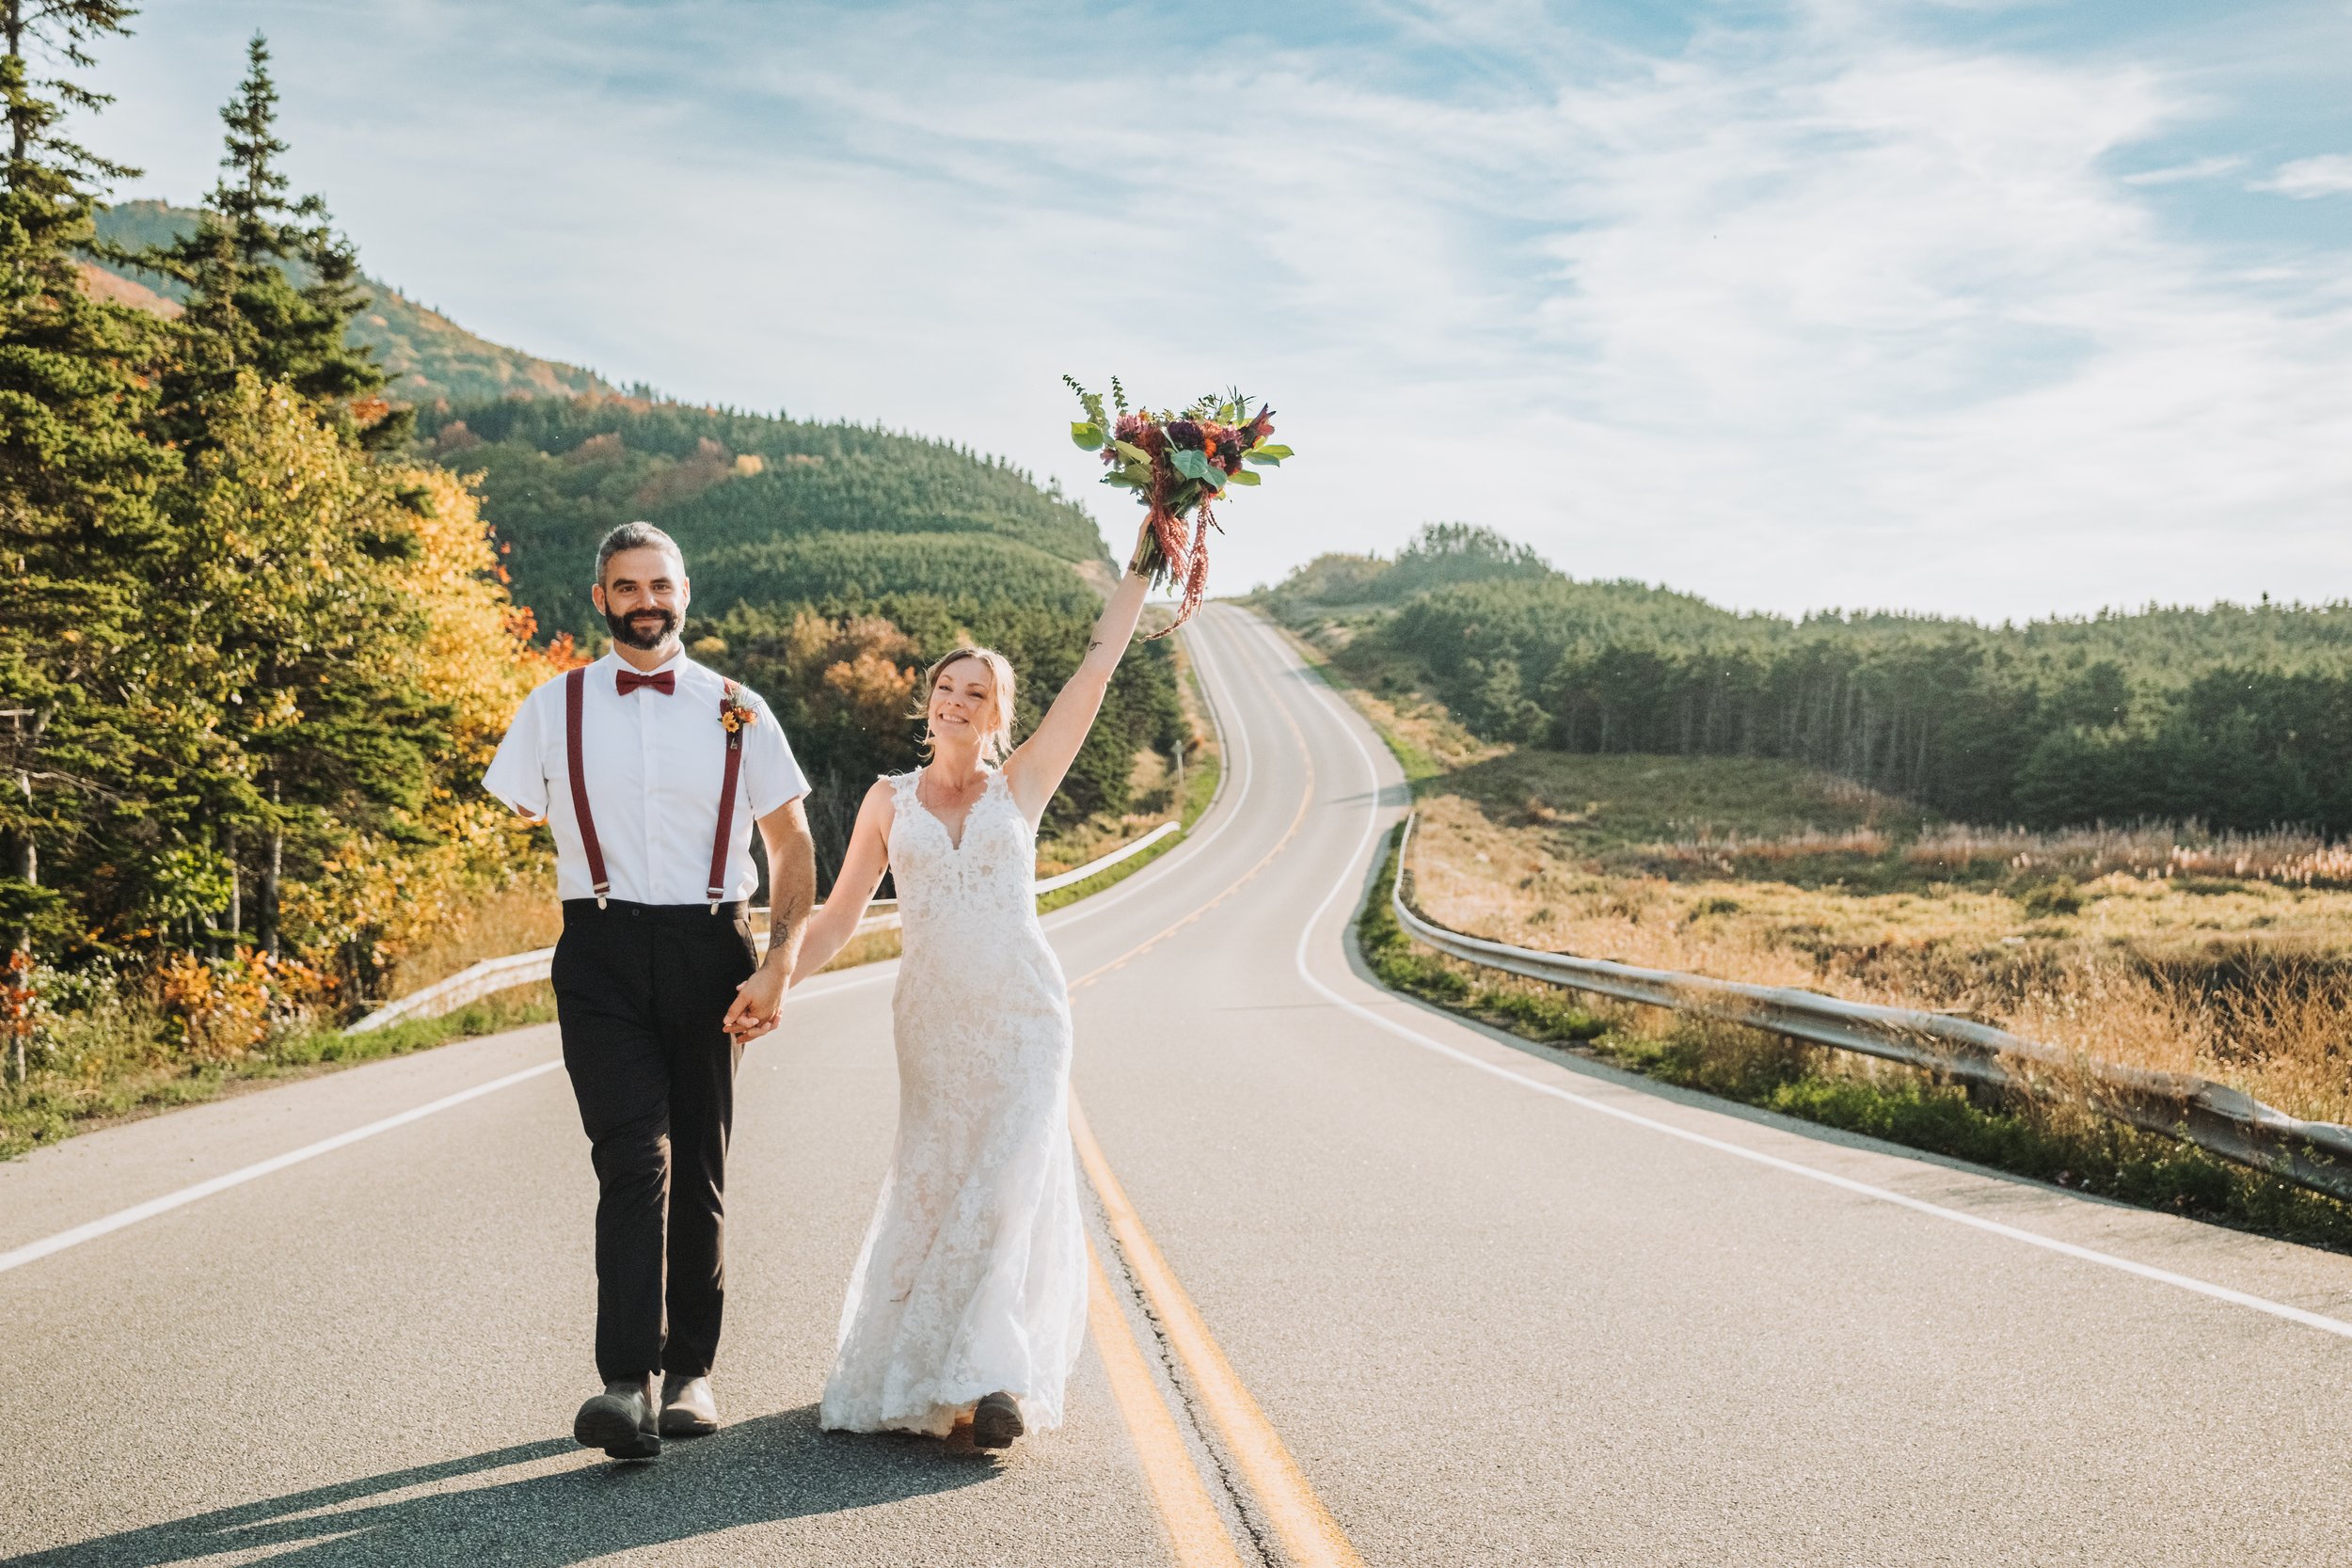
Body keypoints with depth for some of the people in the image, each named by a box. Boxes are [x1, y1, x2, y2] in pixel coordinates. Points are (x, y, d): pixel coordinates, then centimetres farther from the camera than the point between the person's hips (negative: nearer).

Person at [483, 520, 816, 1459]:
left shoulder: (737, 713, 7)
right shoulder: (555, 709, 7)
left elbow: (793, 845, 9)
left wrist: (778, 966, -1)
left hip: (709, 955, 1)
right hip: (602, 955, -1)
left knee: (699, 1169, 7)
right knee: (635, 1160, -16)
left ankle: (691, 1372, 18)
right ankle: (626, 1383, -19)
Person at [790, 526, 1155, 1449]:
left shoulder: (1022, 785, 4)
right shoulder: (889, 802, 8)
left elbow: (1096, 670, 1)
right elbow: (838, 916, 11)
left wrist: (1142, 568, 0)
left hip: (1022, 1011, -2)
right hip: (931, 1016, 2)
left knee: (1007, 1186, -10)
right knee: (934, 1188, 6)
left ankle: (990, 1376, -3)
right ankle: (919, 1370, 22)